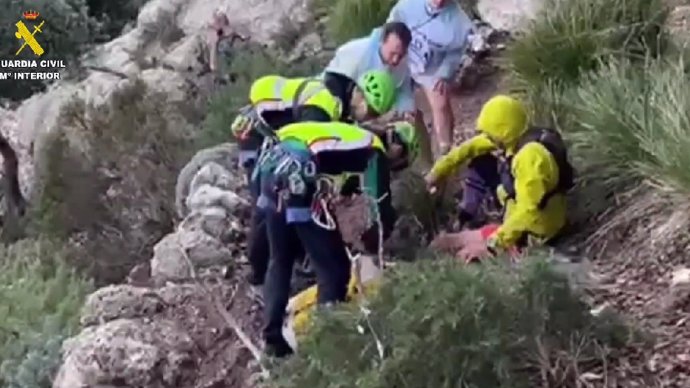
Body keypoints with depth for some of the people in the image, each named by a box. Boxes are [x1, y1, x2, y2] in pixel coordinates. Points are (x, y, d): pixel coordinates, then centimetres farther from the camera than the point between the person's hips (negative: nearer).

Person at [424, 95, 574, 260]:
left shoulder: (531, 156, -36)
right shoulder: (513, 136, -9)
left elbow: (528, 212, -38)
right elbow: (471, 146, 5)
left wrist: (492, 244, -37)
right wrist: (439, 170, 4)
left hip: (536, 225, -9)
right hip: (517, 212, 9)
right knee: (480, 163, 10)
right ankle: (463, 220, 12)